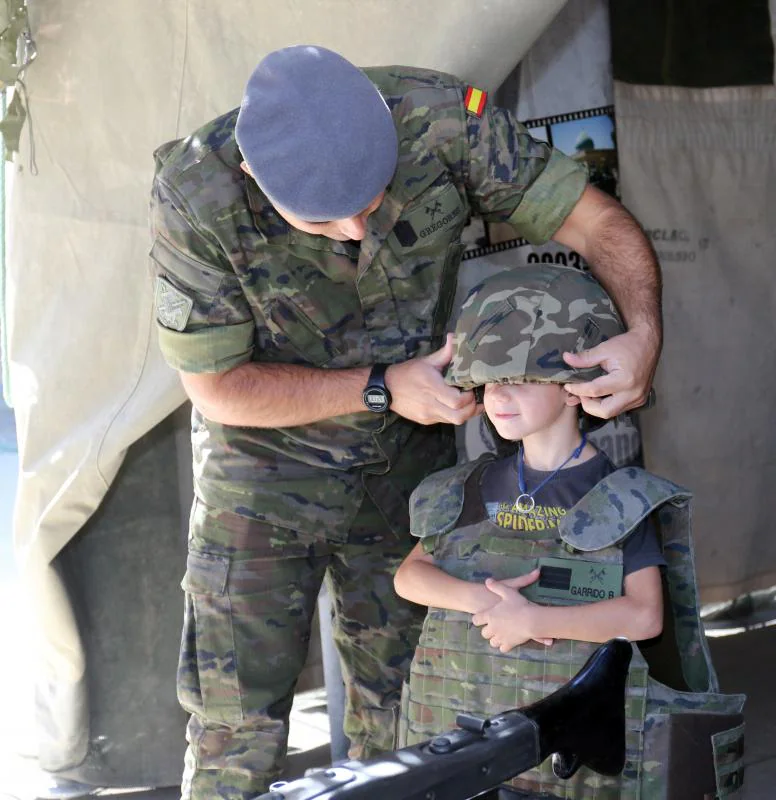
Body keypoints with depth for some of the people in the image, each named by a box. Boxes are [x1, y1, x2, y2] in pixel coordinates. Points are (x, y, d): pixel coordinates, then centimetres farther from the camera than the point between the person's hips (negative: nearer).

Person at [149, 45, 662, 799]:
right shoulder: (193, 199, -29)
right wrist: (383, 389, -23)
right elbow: (217, 388, -17)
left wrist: (643, 334, -35)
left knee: (403, 715, 12)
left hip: (408, 461, 2)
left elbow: (600, 223, -16)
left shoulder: (440, 118, -25)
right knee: (238, 727, 2)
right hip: (264, 469, -2)